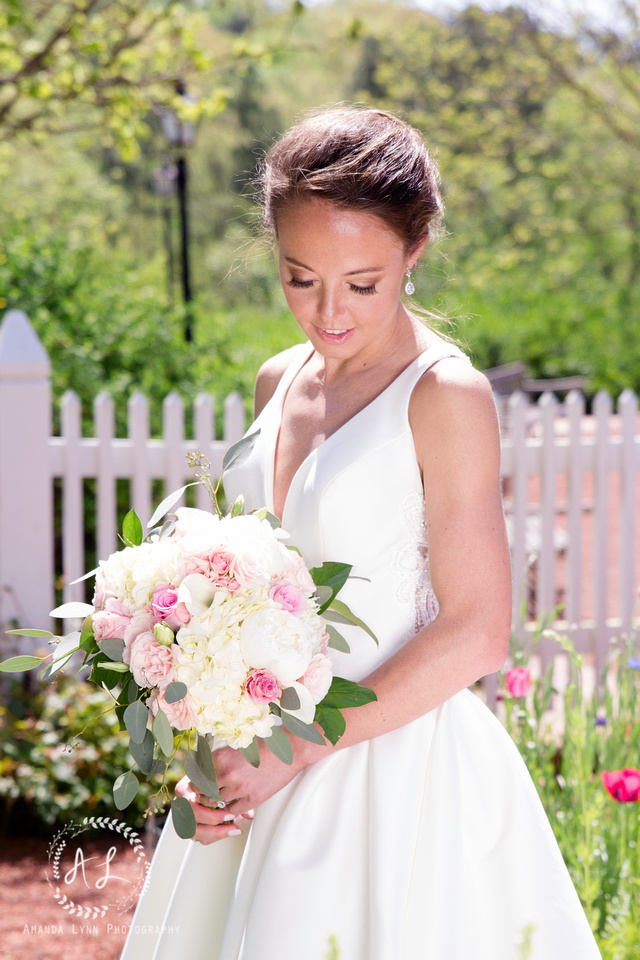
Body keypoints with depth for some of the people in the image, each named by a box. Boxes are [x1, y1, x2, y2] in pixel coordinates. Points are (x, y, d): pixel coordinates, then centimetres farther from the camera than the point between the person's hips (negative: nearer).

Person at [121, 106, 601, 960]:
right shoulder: (280, 383, 7)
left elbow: (473, 636, -15)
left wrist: (297, 750, -15)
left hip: (394, 759, -6)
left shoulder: (446, 396, -13)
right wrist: (220, 759, 2)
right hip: (271, 767, 6)